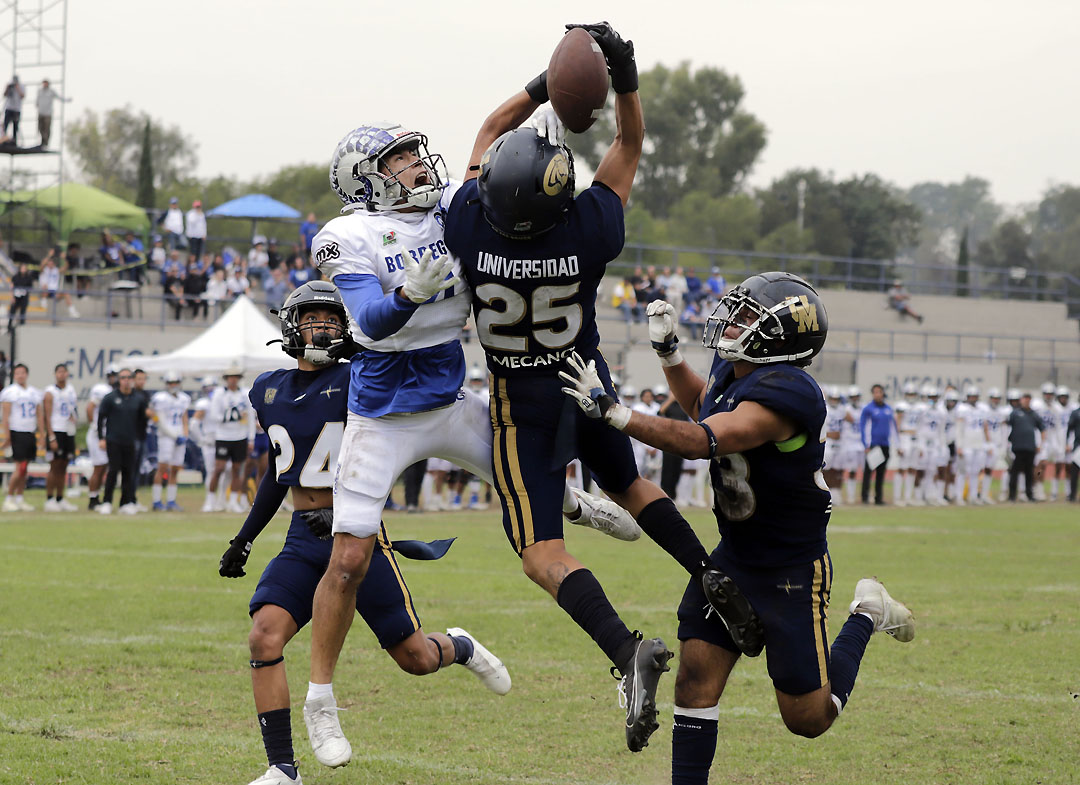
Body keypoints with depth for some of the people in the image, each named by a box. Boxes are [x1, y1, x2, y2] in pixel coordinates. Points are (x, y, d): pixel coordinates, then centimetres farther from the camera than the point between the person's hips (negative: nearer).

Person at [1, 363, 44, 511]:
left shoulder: (34, 392, 14)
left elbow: (39, 415, 17)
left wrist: (42, 436, 12)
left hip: (31, 433, 6)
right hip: (17, 433, -6)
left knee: (24, 469, 7)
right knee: (19, 468, -11)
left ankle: (19, 500, 11)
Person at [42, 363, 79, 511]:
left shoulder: (71, 390, 12)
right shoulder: (50, 392, -7)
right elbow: (47, 417, -11)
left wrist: (74, 416, 5)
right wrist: (51, 437, -17)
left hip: (69, 432, 6)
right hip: (56, 431, -6)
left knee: (63, 467, 9)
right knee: (55, 467, -7)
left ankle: (60, 499, 13)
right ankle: (49, 500, -4)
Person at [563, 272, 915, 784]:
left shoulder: (785, 394, -29)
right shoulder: (731, 370, 0)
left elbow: (700, 441, -38)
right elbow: (701, 406, 26)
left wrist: (612, 412, -40)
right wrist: (667, 352, 12)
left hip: (791, 571, -7)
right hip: (734, 555, 7)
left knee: (808, 719, 5)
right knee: (696, 678, -6)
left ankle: (866, 616, 28)